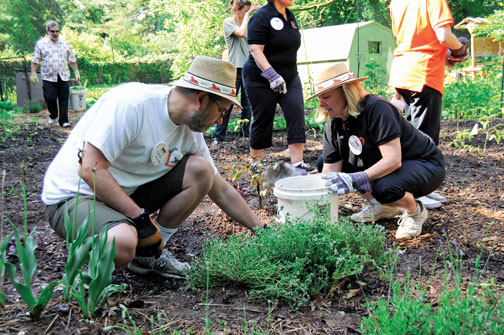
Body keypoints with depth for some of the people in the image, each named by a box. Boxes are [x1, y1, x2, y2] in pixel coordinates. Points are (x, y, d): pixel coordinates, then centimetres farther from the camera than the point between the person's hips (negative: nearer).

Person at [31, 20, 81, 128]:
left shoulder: (64, 43, 11)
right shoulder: (41, 43, 5)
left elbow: (72, 60, 16)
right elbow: (35, 61, 6)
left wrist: (76, 72, 11)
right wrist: (33, 73, -1)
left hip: (63, 77, 2)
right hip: (48, 77, -1)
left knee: (64, 99, -1)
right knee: (50, 98, -4)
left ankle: (63, 120, 6)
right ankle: (53, 116, 22)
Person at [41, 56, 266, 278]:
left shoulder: (190, 133, -1)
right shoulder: (131, 103, -24)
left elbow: (222, 192, 7)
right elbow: (91, 170, -27)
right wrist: (142, 219, -27)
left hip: (126, 193, 7)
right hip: (73, 196, -7)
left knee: (200, 170, -11)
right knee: (123, 244, -38)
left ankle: (148, 254, -1)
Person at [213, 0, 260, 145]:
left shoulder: (247, 23, 17)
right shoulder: (228, 22, -1)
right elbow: (242, 33, -18)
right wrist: (247, 14, -11)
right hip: (235, 68, -6)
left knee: (247, 105, 8)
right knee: (227, 104, -6)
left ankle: (245, 134, 15)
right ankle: (218, 137, 1)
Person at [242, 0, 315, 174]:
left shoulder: (290, 16, 11)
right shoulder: (262, 16, -13)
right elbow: (255, 50, -22)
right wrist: (272, 76, -31)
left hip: (289, 78, 7)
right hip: (261, 80, -7)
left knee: (297, 114, -8)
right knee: (263, 120, 1)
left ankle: (297, 163, -8)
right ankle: (255, 163, 20)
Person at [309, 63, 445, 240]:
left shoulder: (377, 109, -27)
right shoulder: (333, 126, -7)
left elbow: (393, 160, -36)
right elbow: (329, 175, -9)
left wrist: (354, 179, -48)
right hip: (381, 167, 8)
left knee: (384, 187, -40)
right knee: (322, 162, -2)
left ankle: (416, 212, -2)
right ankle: (381, 206, 10)